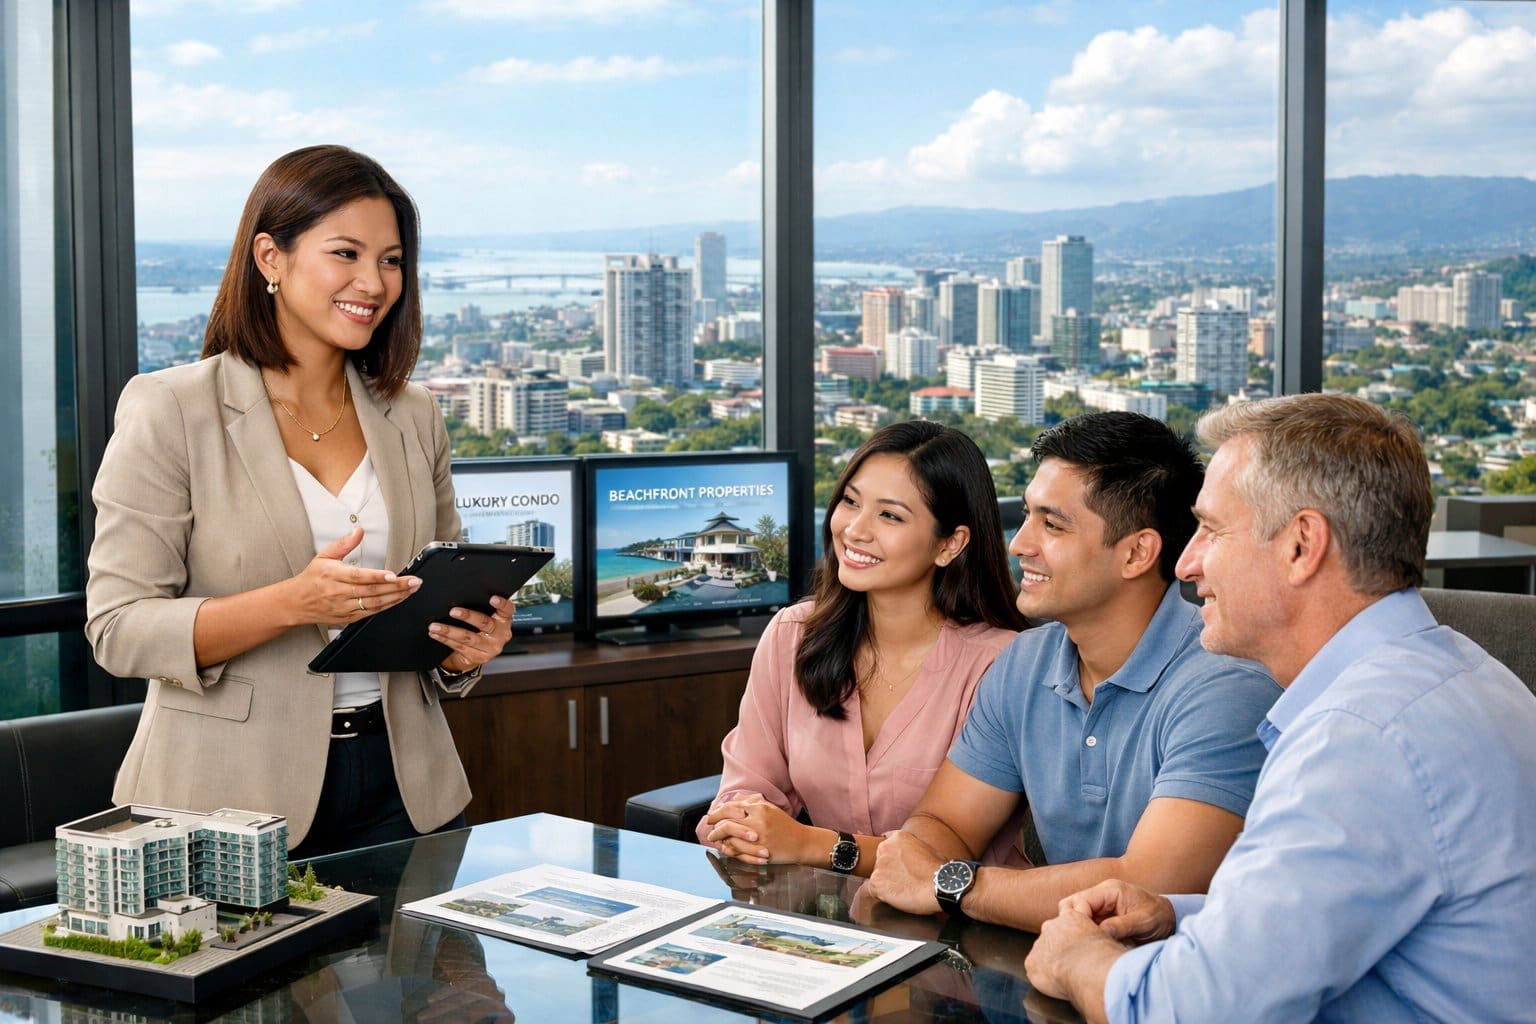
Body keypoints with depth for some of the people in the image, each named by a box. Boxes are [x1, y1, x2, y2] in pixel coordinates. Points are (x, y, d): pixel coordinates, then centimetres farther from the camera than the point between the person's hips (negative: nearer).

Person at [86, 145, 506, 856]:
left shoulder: (412, 418, 9)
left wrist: (469, 644, -7)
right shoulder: (168, 409, -6)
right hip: (232, 796, -4)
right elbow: (117, 629, -11)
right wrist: (292, 602, -25)